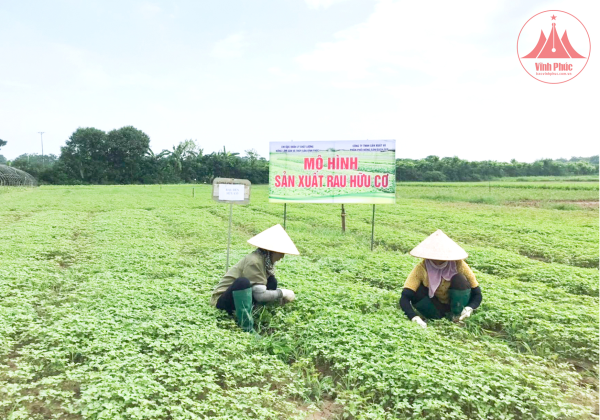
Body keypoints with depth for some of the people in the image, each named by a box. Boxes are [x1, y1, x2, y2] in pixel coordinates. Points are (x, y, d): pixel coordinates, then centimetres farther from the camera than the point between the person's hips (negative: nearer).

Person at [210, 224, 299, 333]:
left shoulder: (267, 260, 1)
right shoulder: (254, 261, -25)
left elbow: (270, 287, 7)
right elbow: (260, 295, -29)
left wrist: (281, 296, -12)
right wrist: (282, 293, -17)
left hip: (241, 299, 9)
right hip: (223, 300, -9)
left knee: (271, 282, -1)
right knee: (243, 282, -36)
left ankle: (257, 318, -6)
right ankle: (247, 329, -29)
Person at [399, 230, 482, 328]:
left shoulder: (458, 265, -23)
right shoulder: (421, 268, -24)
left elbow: (477, 294, -16)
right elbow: (404, 298, -31)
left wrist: (469, 308, -37)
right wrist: (415, 318, -49)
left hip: (457, 304, 0)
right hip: (436, 307, 0)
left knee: (459, 279, -28)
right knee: (417, 291, -29)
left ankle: (457, 317, -11)